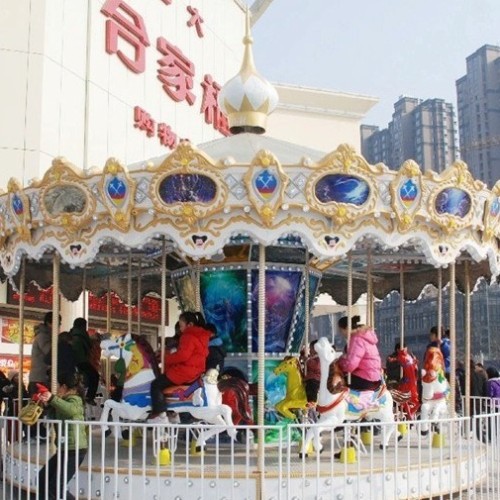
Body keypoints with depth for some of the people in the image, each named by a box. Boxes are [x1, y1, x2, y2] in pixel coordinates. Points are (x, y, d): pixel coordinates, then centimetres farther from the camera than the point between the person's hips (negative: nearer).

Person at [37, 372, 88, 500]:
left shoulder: (74, 399, -13)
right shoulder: (67, 400, 18)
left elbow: (71, 410, -37)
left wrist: (52, 399, -43)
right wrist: (47, 404, 9)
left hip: (75, 449, -10)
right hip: (65, 448, 10)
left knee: (56, 487, -10)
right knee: (42, 478, 14)